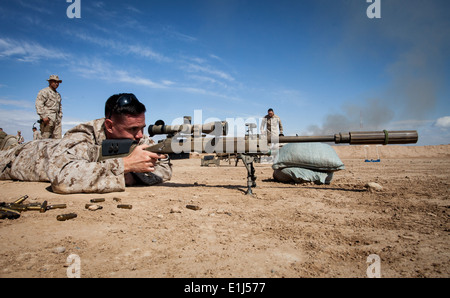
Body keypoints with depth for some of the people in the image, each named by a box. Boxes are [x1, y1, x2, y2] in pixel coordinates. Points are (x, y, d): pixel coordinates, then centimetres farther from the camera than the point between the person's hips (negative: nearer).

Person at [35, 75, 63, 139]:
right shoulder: (44, 92, 2)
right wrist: (44, 117, -18)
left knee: (58, 138, -3)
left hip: (57, 120, 7)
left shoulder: (58, 95, 25)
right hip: (47, 119, -7)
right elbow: (39, 105, -9)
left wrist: (60, 117, 19)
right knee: (46, 138, -9)